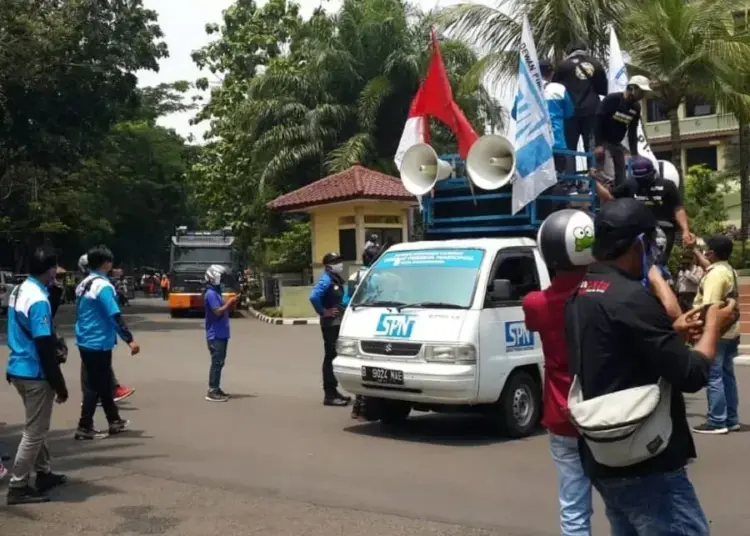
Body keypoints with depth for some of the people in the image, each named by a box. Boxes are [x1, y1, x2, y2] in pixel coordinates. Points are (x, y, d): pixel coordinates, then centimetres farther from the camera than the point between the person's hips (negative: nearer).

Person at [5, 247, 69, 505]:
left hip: (18, 369, 10)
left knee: (37, 427, 21)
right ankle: (18, 487, 6)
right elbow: (44, 347, -22)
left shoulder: (19, 290, 7)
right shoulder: (38, 300, -22)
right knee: (35, 431, 1)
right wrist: (60, 384, -16)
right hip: (35, 373, -10)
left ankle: (43, 474, 32)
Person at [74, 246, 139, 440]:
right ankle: (84, 427, 5)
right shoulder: (103, 286, -17)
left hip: (86, 342, 9)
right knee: (95, 386, 0)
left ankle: (114, 421, 25)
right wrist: (130, 340, -22)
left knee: (104, 383, 16)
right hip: (98, 343, -9)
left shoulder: (83, 284, 11)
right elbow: (115, 317, -23)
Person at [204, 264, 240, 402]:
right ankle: (212, 392, -6)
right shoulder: (211, 294, -15)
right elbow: (218, 312, -23)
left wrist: (231, 303, 5)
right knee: (217, 362, -8)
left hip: (221, 334, 10)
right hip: (216, 335, -10)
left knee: (219, 362, 13)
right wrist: (230, 302, -14)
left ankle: (216, 389, 19)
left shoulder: (216, 292, 16)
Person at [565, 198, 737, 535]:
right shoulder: (631, 297, -19)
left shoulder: (579, 296, 9)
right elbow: (691, 375, -16)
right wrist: (713, 326, 0)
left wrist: (671, 333, 18)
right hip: (645, 466, -9)